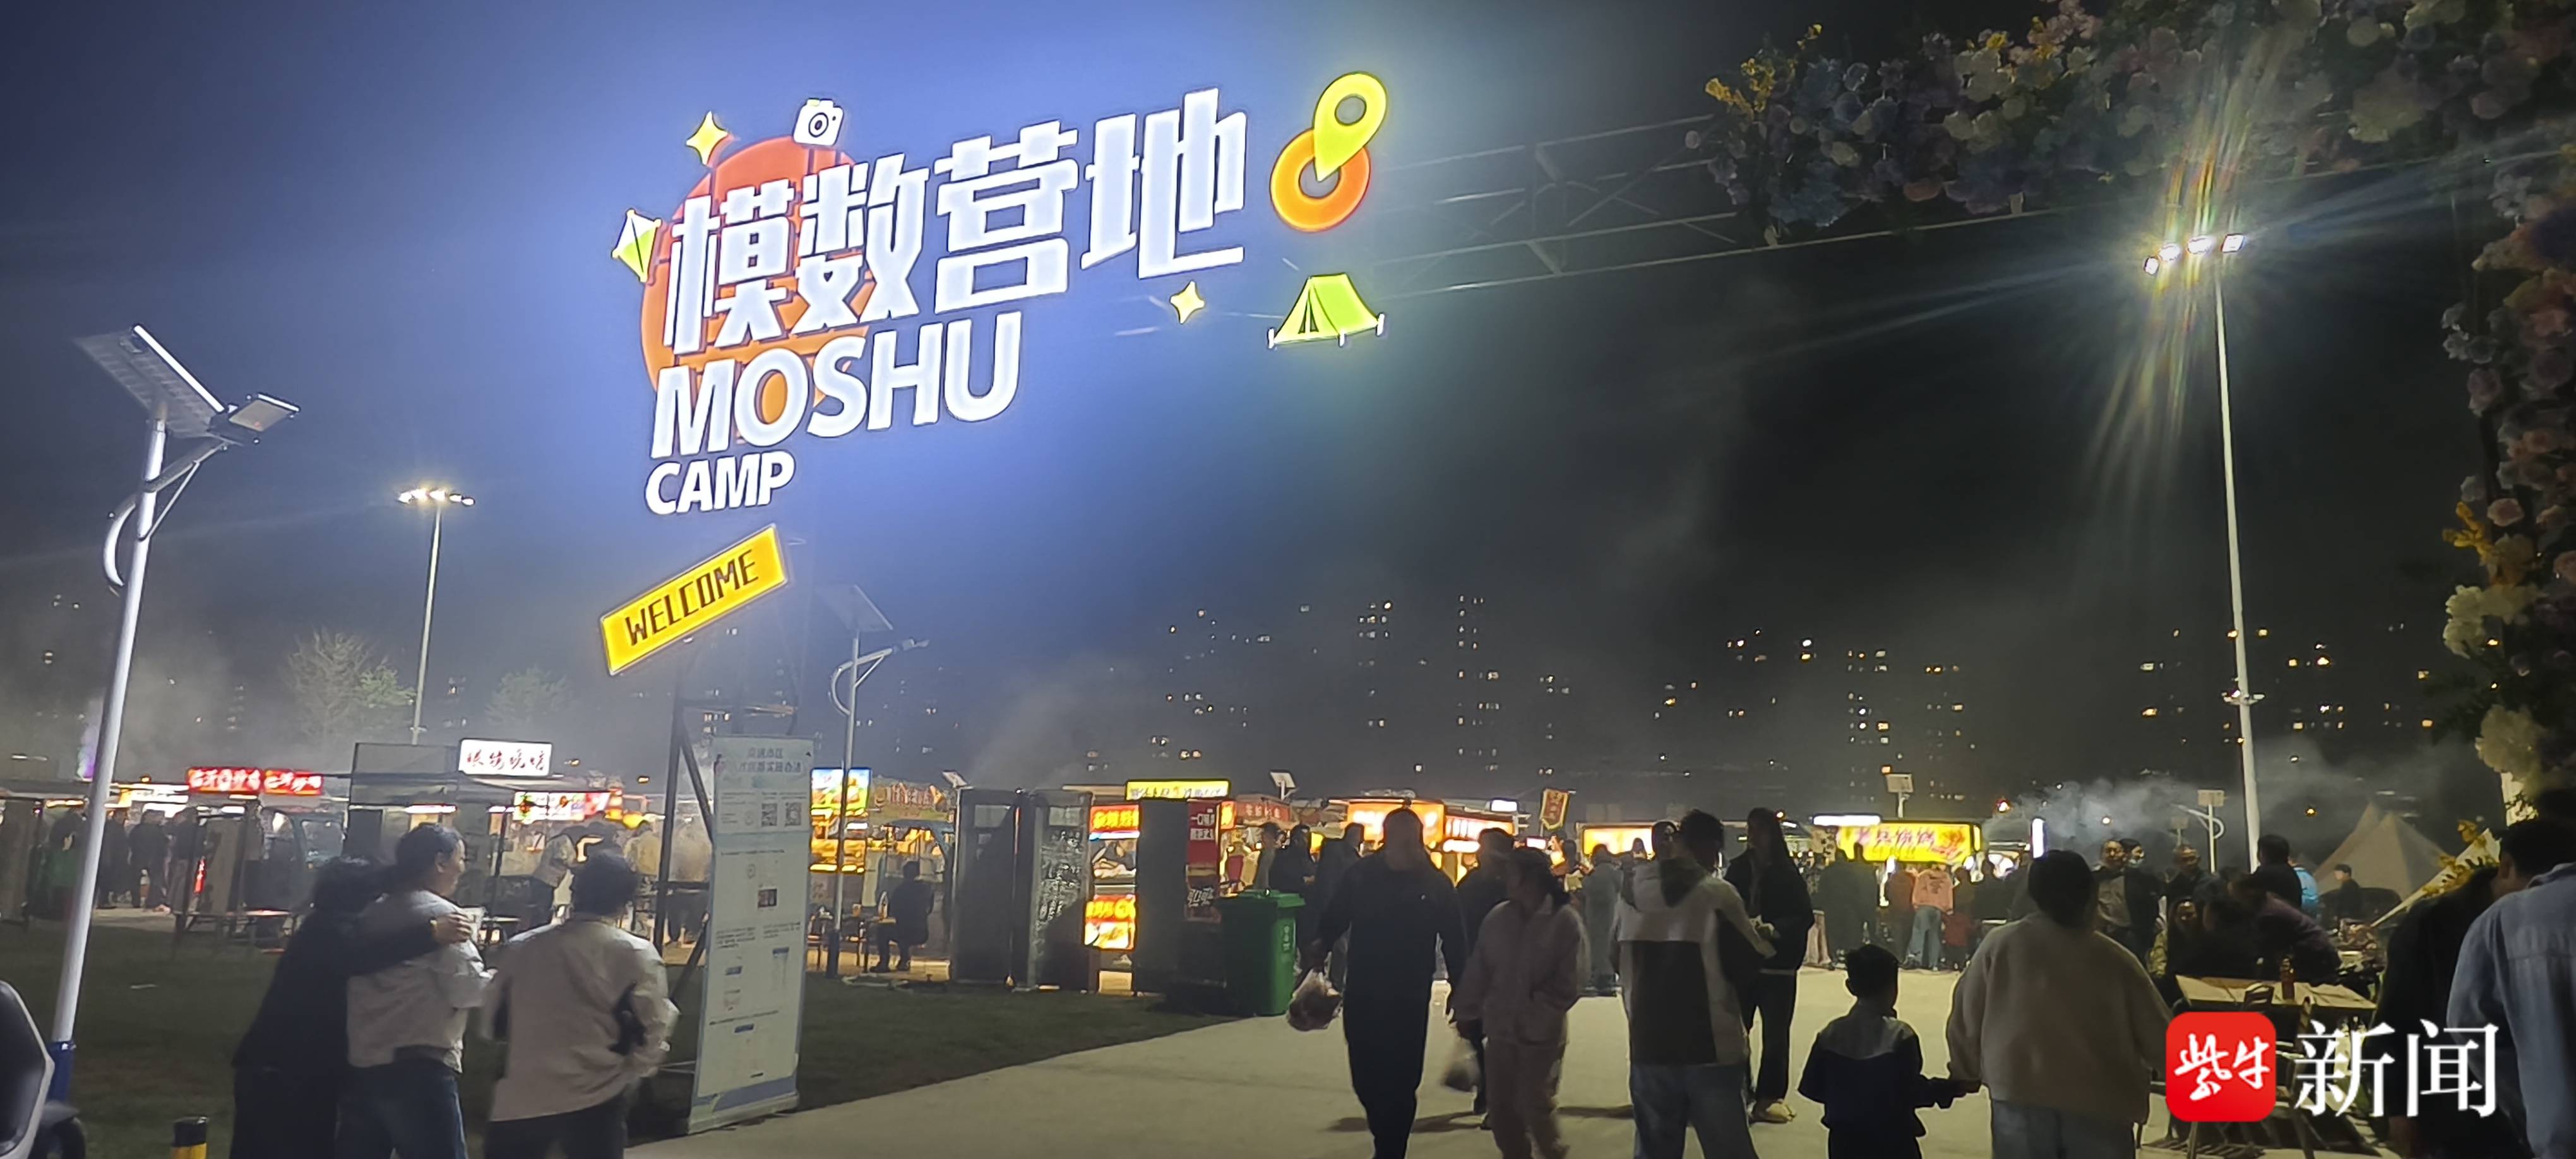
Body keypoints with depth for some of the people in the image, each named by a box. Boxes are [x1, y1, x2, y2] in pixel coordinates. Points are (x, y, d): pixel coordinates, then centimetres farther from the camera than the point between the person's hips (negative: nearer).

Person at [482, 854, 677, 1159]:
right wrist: (629, 1071, 13)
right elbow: (655, 1031, -7)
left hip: (521, 1095, 3)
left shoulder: (521, 947, 6)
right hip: (595, 1099, -3)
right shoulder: (635, 954, -6)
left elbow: (492, 1025, 14)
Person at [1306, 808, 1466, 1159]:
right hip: (1362, 995, 2)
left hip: (1409, 1000, -2)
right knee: (1365, 1080, 11)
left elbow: (1454, 942, -2)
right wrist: (1318, 946, -18)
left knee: (1399, 1084, -1)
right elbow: (1334, 920, 0)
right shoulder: (1361, 874, -4)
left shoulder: (1436, 883, -6)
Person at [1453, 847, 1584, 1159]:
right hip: (1499, 1028, 4)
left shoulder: (1565, 921, -11)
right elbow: (1478, 970, 7)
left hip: (1541, 1034, -4)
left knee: (1537, 1107, 1)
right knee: (1501, 1106, 12)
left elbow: (1569, 984, -11)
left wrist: (1534, 1012, -13)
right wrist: (1466, 1012, 9)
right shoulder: (1497, 917, 1)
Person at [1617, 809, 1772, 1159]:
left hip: (1649, 1045, 4)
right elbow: (1748, 963, -6)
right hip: (1709, 1046, -4)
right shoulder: (1716, 893, -13)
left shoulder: (1634, 891, 2)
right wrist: (1762, 937, 13)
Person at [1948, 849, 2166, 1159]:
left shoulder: (1999, 945, -1)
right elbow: (2158, 1041, 2)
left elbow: (1966, 1018, 4)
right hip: (2099, 1104, -1)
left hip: (2020, 1098, 1)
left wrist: (1968, 1072, 21)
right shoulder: (2115, 960, -4)